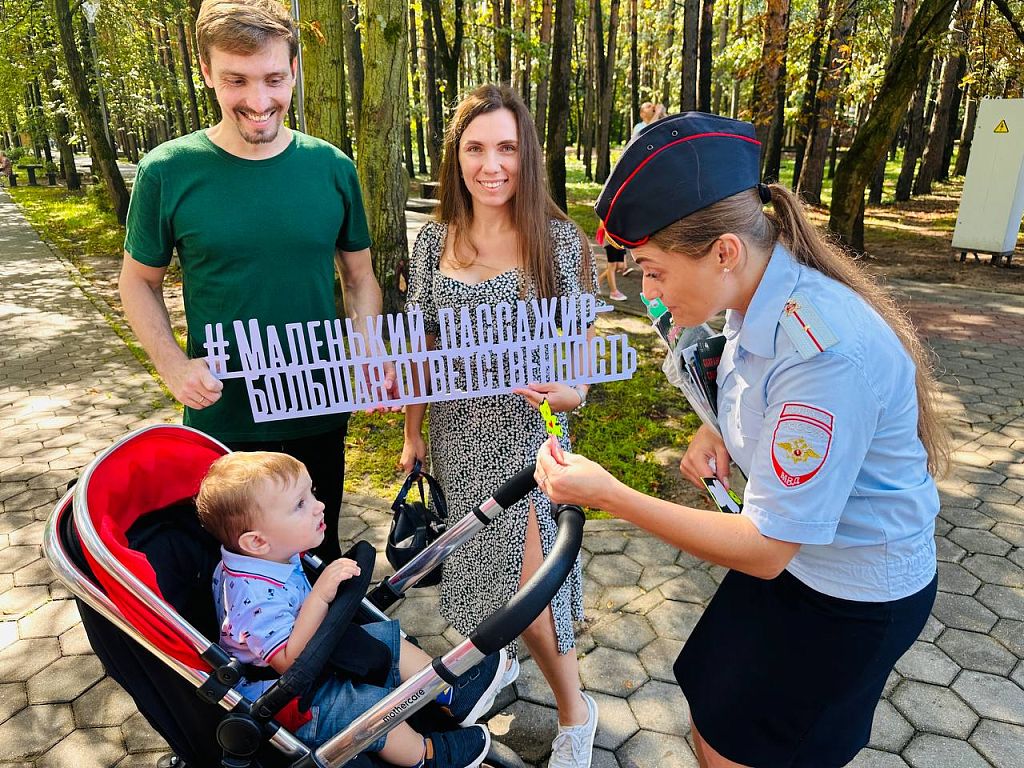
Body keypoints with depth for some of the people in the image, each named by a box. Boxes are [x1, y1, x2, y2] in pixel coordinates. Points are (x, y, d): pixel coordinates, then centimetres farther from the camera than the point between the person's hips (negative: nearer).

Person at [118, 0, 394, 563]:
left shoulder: (332, 168, -4)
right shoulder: (168, 171, -9)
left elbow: (359, 276, 5)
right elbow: (139, 281, 3)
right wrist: (174, 365, -13)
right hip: (221, 413, -1)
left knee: (322, 549, 21)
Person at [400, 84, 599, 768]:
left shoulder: (560, 239, -8)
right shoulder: (436, 240, 1)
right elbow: (420, 346, 8)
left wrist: (569, 392, -24)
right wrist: (413, 431, 11)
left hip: (528, 432, -3)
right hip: (458, 431, 4)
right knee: (479, 564, 19)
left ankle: (575, 712, 25)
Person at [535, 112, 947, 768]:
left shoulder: (826, 352, -35)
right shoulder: (759, 299, -7)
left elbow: (765, 551, -30)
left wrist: (609, 494, -29)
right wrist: (714, 432, -6)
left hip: (854, 599, -7)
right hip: (793, 553, 8)